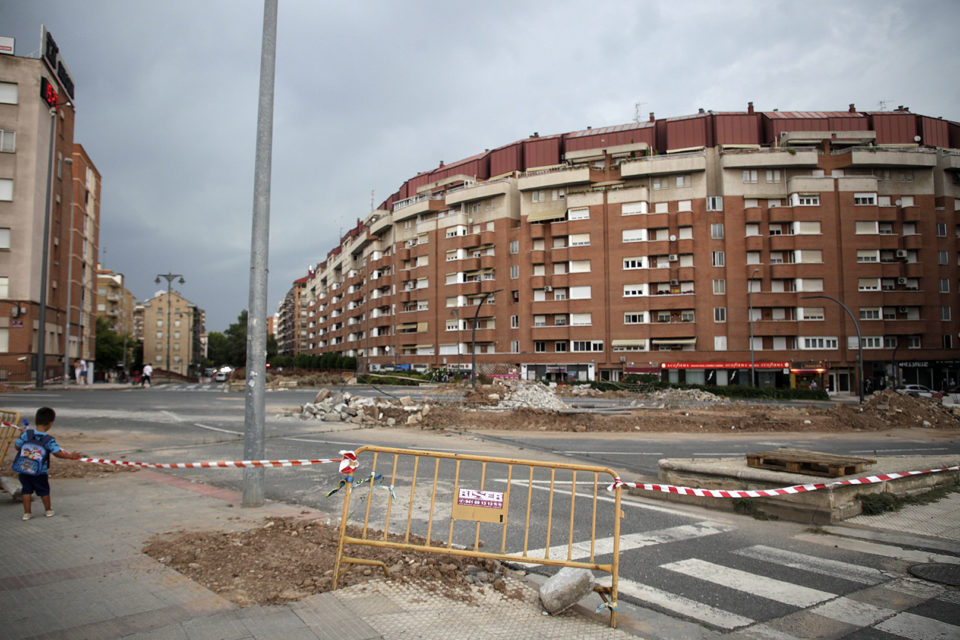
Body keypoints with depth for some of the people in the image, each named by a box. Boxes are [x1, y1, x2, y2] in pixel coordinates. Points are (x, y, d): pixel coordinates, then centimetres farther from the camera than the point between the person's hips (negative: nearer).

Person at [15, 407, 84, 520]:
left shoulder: (26, 434, -9)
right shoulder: (49, 440, -17)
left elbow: (17, 447, 2)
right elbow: (58, 453, -16)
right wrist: (71, 456, -2)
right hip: (40, 472, -2)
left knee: (26, 490, 15)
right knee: (44, 490, 15)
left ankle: (27, 512, 18)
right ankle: (48, 510, 30)